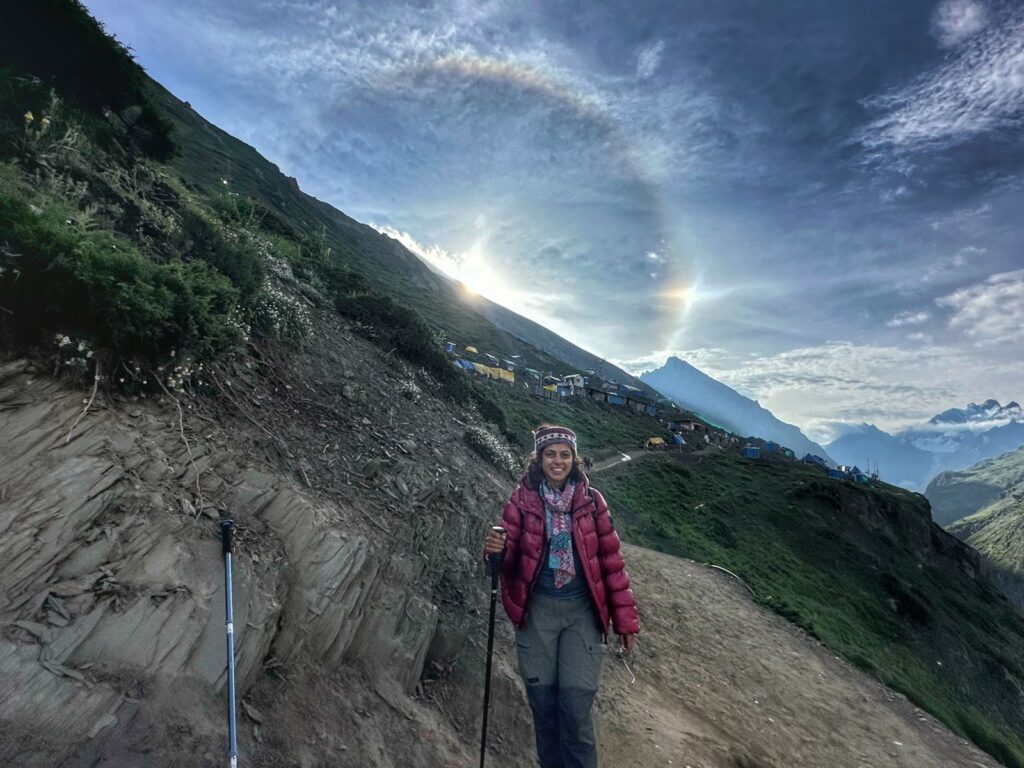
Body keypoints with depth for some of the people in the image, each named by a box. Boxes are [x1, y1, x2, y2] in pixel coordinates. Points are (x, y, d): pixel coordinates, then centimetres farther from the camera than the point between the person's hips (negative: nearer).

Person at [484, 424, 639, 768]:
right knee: (543, 701, 10)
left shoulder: (591, 500, -3)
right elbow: (509, 555, -7)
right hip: (537, 610, 0)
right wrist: (496, 548, -31)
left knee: (576, 703, -5)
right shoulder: (521, 500, -5)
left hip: (583, 611, 0)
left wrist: (625, 617, 2)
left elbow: (611, 559, 1)